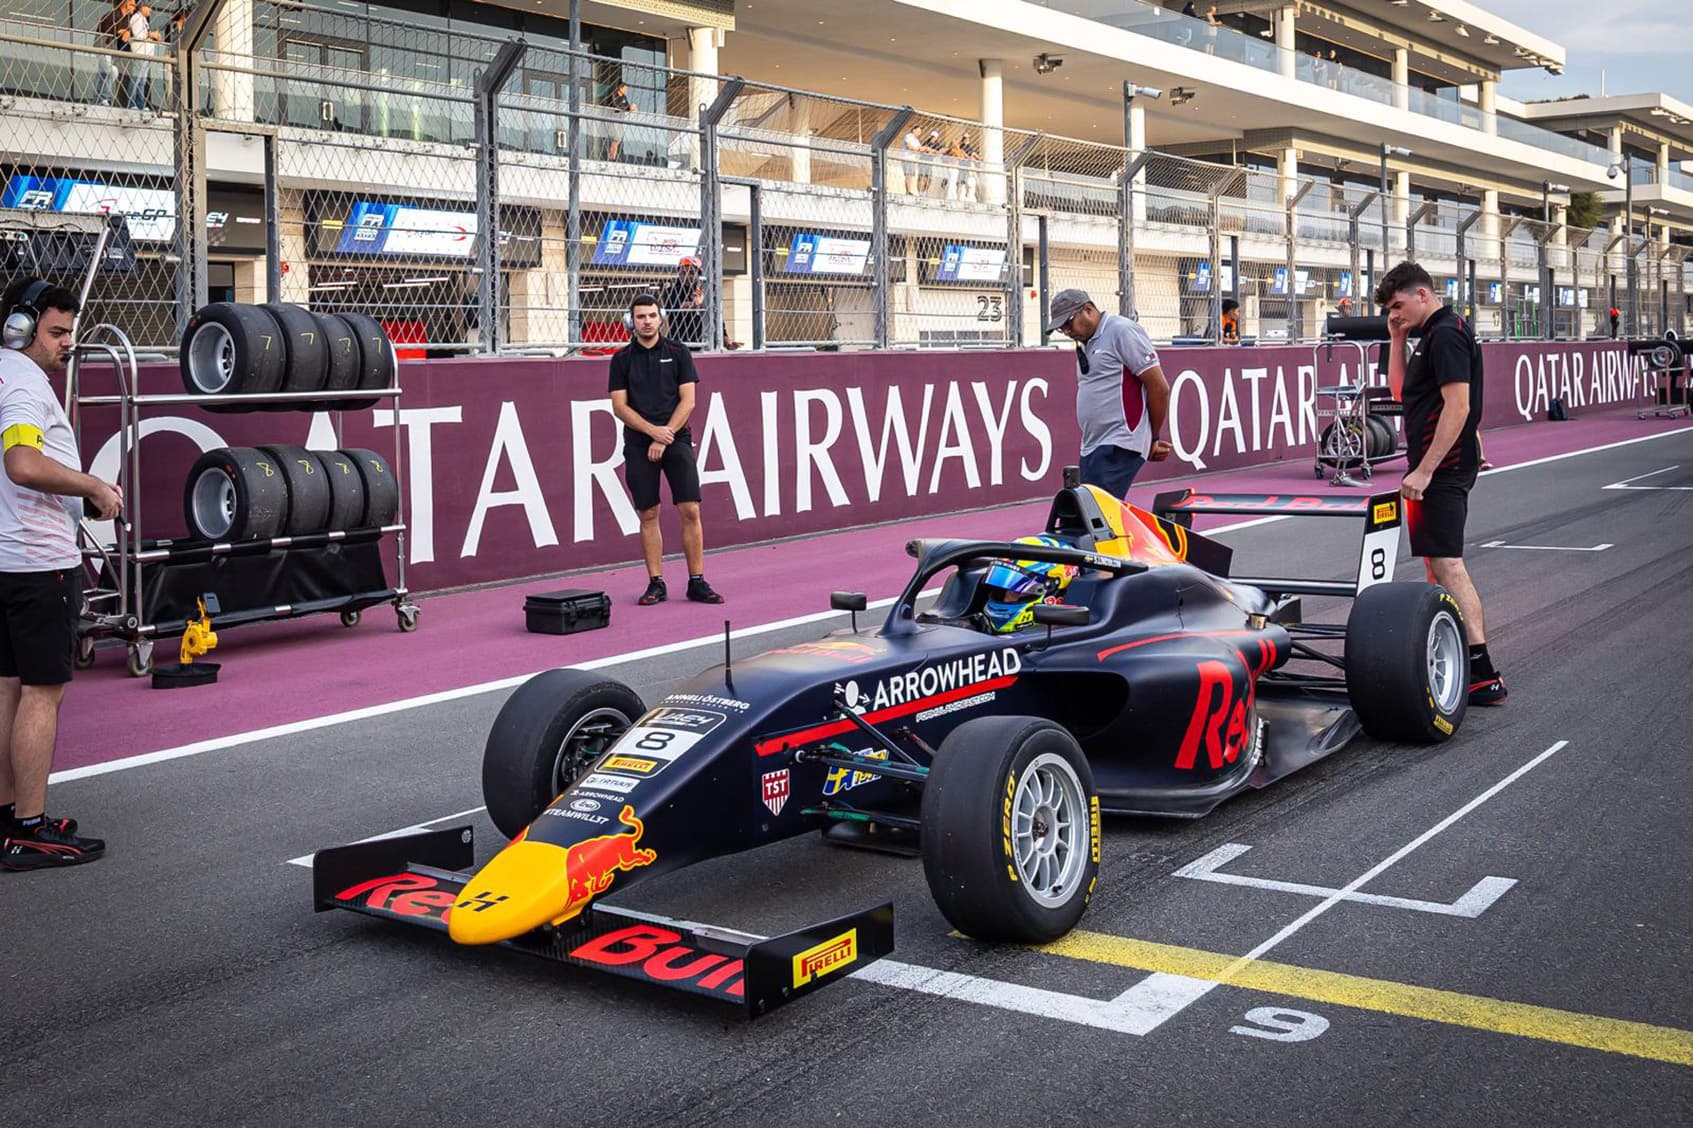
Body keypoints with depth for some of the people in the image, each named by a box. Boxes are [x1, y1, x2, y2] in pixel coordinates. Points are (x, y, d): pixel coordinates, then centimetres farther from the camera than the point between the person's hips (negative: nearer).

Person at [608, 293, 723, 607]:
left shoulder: (678, 352, 5)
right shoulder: (622, 358, 6)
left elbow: (688, 400, -1)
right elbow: (620, 406, 1)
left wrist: (665, 437, -10)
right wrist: (652, 430, -13)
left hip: (676, 440, -1)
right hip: (639, 445, 1)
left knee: (690, 511, -6)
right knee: (649, 515, 2)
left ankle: (697, 582, 1)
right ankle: (656, 584, 9)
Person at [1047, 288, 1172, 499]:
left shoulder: (1122, 331, -8)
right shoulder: (1086, 344, 19)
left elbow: (1159, 387, -10)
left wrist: (1153, 439, 0)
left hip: (1119, 448, -9)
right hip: (1092, 448, 9)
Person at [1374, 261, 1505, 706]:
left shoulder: (1447, 334, -14)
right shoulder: (1434, 335, 18)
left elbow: (1458, 406, -22)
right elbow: (1401, 391, 23)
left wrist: (1425, 470, -25)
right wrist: (1397, 340, 13)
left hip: (1442, 468, -11)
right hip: (1436, 468, 11)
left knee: (1446, 564, -15)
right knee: (1437, 561, 16)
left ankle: (1483, 674, -20)